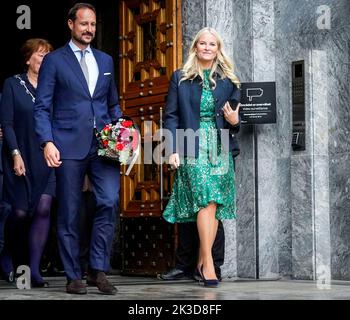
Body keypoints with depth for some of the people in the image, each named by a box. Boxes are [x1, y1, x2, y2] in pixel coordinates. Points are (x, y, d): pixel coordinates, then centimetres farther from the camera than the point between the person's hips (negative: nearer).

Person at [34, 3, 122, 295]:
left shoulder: (105, 60, 17)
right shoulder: (54, 61, 4)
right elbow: (42, 107, 0)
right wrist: (47, 142, -13)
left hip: (104, 145, 3)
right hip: (69, 147, -3)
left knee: (110, 201, -12)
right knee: (69, 213, 2)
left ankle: (98, 270, -2)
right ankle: (74, 276, 11)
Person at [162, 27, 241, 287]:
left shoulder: (229, 80, 12)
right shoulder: (181, 78, 7)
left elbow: (237, 116, 15)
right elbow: (172, 116, 3)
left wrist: (234, 121, -9)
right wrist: (173, 149, -6)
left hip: (221, 149, 3)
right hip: (192, 148, -3)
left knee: (214, 206, 0)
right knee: (206, 201, -15)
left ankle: (202, 261, 9)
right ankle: (208, 264, -14)